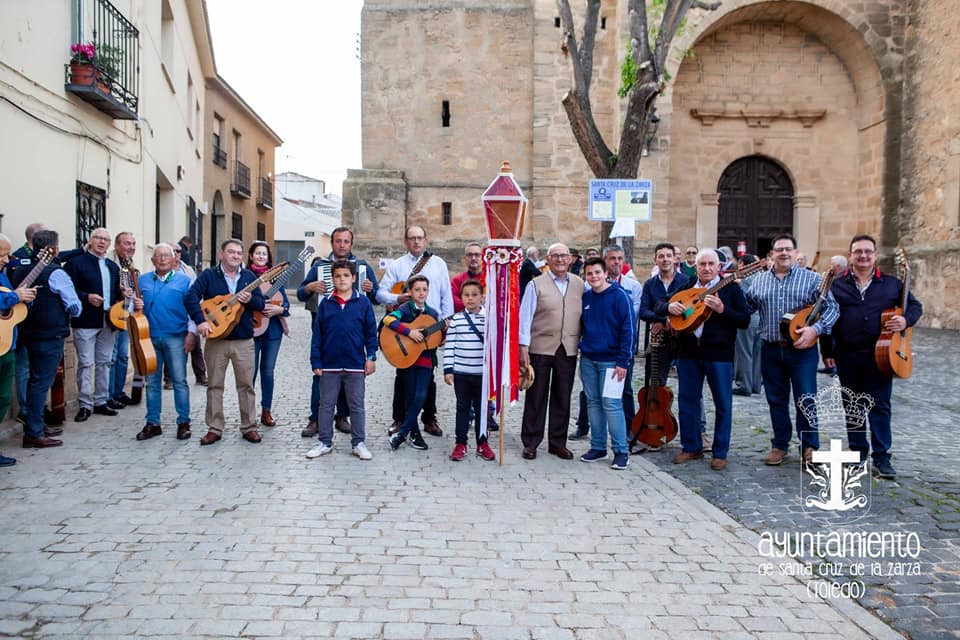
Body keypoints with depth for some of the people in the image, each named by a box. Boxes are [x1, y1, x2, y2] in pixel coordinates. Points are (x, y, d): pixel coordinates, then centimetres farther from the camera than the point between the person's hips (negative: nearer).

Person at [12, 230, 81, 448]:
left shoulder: (20, 270, 6)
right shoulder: (55, 273, -15)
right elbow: (75, 308, -14)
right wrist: (63, 311, 7)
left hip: (29, 334, 7)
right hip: (51, 336, -7)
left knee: (35, 380, 18)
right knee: (41, 383, -3)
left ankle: (32, 428, 26)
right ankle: (34, 434, 2)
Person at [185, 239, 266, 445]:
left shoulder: (249, 276, 9)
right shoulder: (209, 276, 2)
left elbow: (261, 304, 5)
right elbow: (190, 297, -11)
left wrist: (250, 299, -17)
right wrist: (200, 321, -23)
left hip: (244, 341, 1)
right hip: (216, 339, -1)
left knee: (246, 385, 4)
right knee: (214, 385, 6)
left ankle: (249, 427, 14)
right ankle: (214, 428, 15)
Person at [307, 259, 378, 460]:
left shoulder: (363, 302, -2)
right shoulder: (325, 303, 1)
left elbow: (371, 331, 1)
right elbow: (317, 334, 2)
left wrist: (371, 357, -4)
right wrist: (316, 362, -1)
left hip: (355, 365, -1)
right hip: (329, 364, 1)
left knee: (356, 406, 9)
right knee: (326, 405, 10)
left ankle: (358, 443, 19)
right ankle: (325, 443, 22)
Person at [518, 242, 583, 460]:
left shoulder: (579, 285, 8)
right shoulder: (536, 284, -1)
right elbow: (525, 316, -3)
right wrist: (523, 347, -8)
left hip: (568, 350, 3)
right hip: (540, 348, -3)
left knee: (563, 398, 10)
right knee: (536, 397, 5)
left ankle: (558, 442, 22)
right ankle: (531, 443, 16)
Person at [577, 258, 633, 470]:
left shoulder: (619, 296, -8)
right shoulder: (585, 297, 7)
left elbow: (628, 329, -10)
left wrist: (623, 361, -14)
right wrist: (580, 348, 7)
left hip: (610, 360, -5)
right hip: (588, 359, 5)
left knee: (611, 404, -8)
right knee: (593, 402, 9)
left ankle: (621, 451, 2)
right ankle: (598, 447, 19)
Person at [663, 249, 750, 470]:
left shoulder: (730, 288, -1)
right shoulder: (686, 287, 11)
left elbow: (744, 320, -6)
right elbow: (660, 304, 12)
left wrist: (722, 309, -20)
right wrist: (669, 306, -10)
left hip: (719, 354, -3)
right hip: (689, 352, 4)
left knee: (723, 404, 3)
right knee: (687, 400, 10)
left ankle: (720, 453, 15)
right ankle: (692, 447, 24)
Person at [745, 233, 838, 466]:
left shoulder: (811, 279, 1)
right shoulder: (759, 280, 10)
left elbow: (831, 307, -3)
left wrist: (815, 329, -16)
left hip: (802, 349, -3)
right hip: (771, 350, 3)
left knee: (805, 399, -2)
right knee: (776, 400, 10)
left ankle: (810, 446, 14)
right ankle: (780, 445, 23)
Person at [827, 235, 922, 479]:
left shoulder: (891, 284, 7)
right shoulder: (837, 285, 5)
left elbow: (915, 305, 13)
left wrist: (906, 320, -10)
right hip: (848, 356, 1)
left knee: (880, 405, 1)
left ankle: (881, 458, 9)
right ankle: (858, 454, 21)